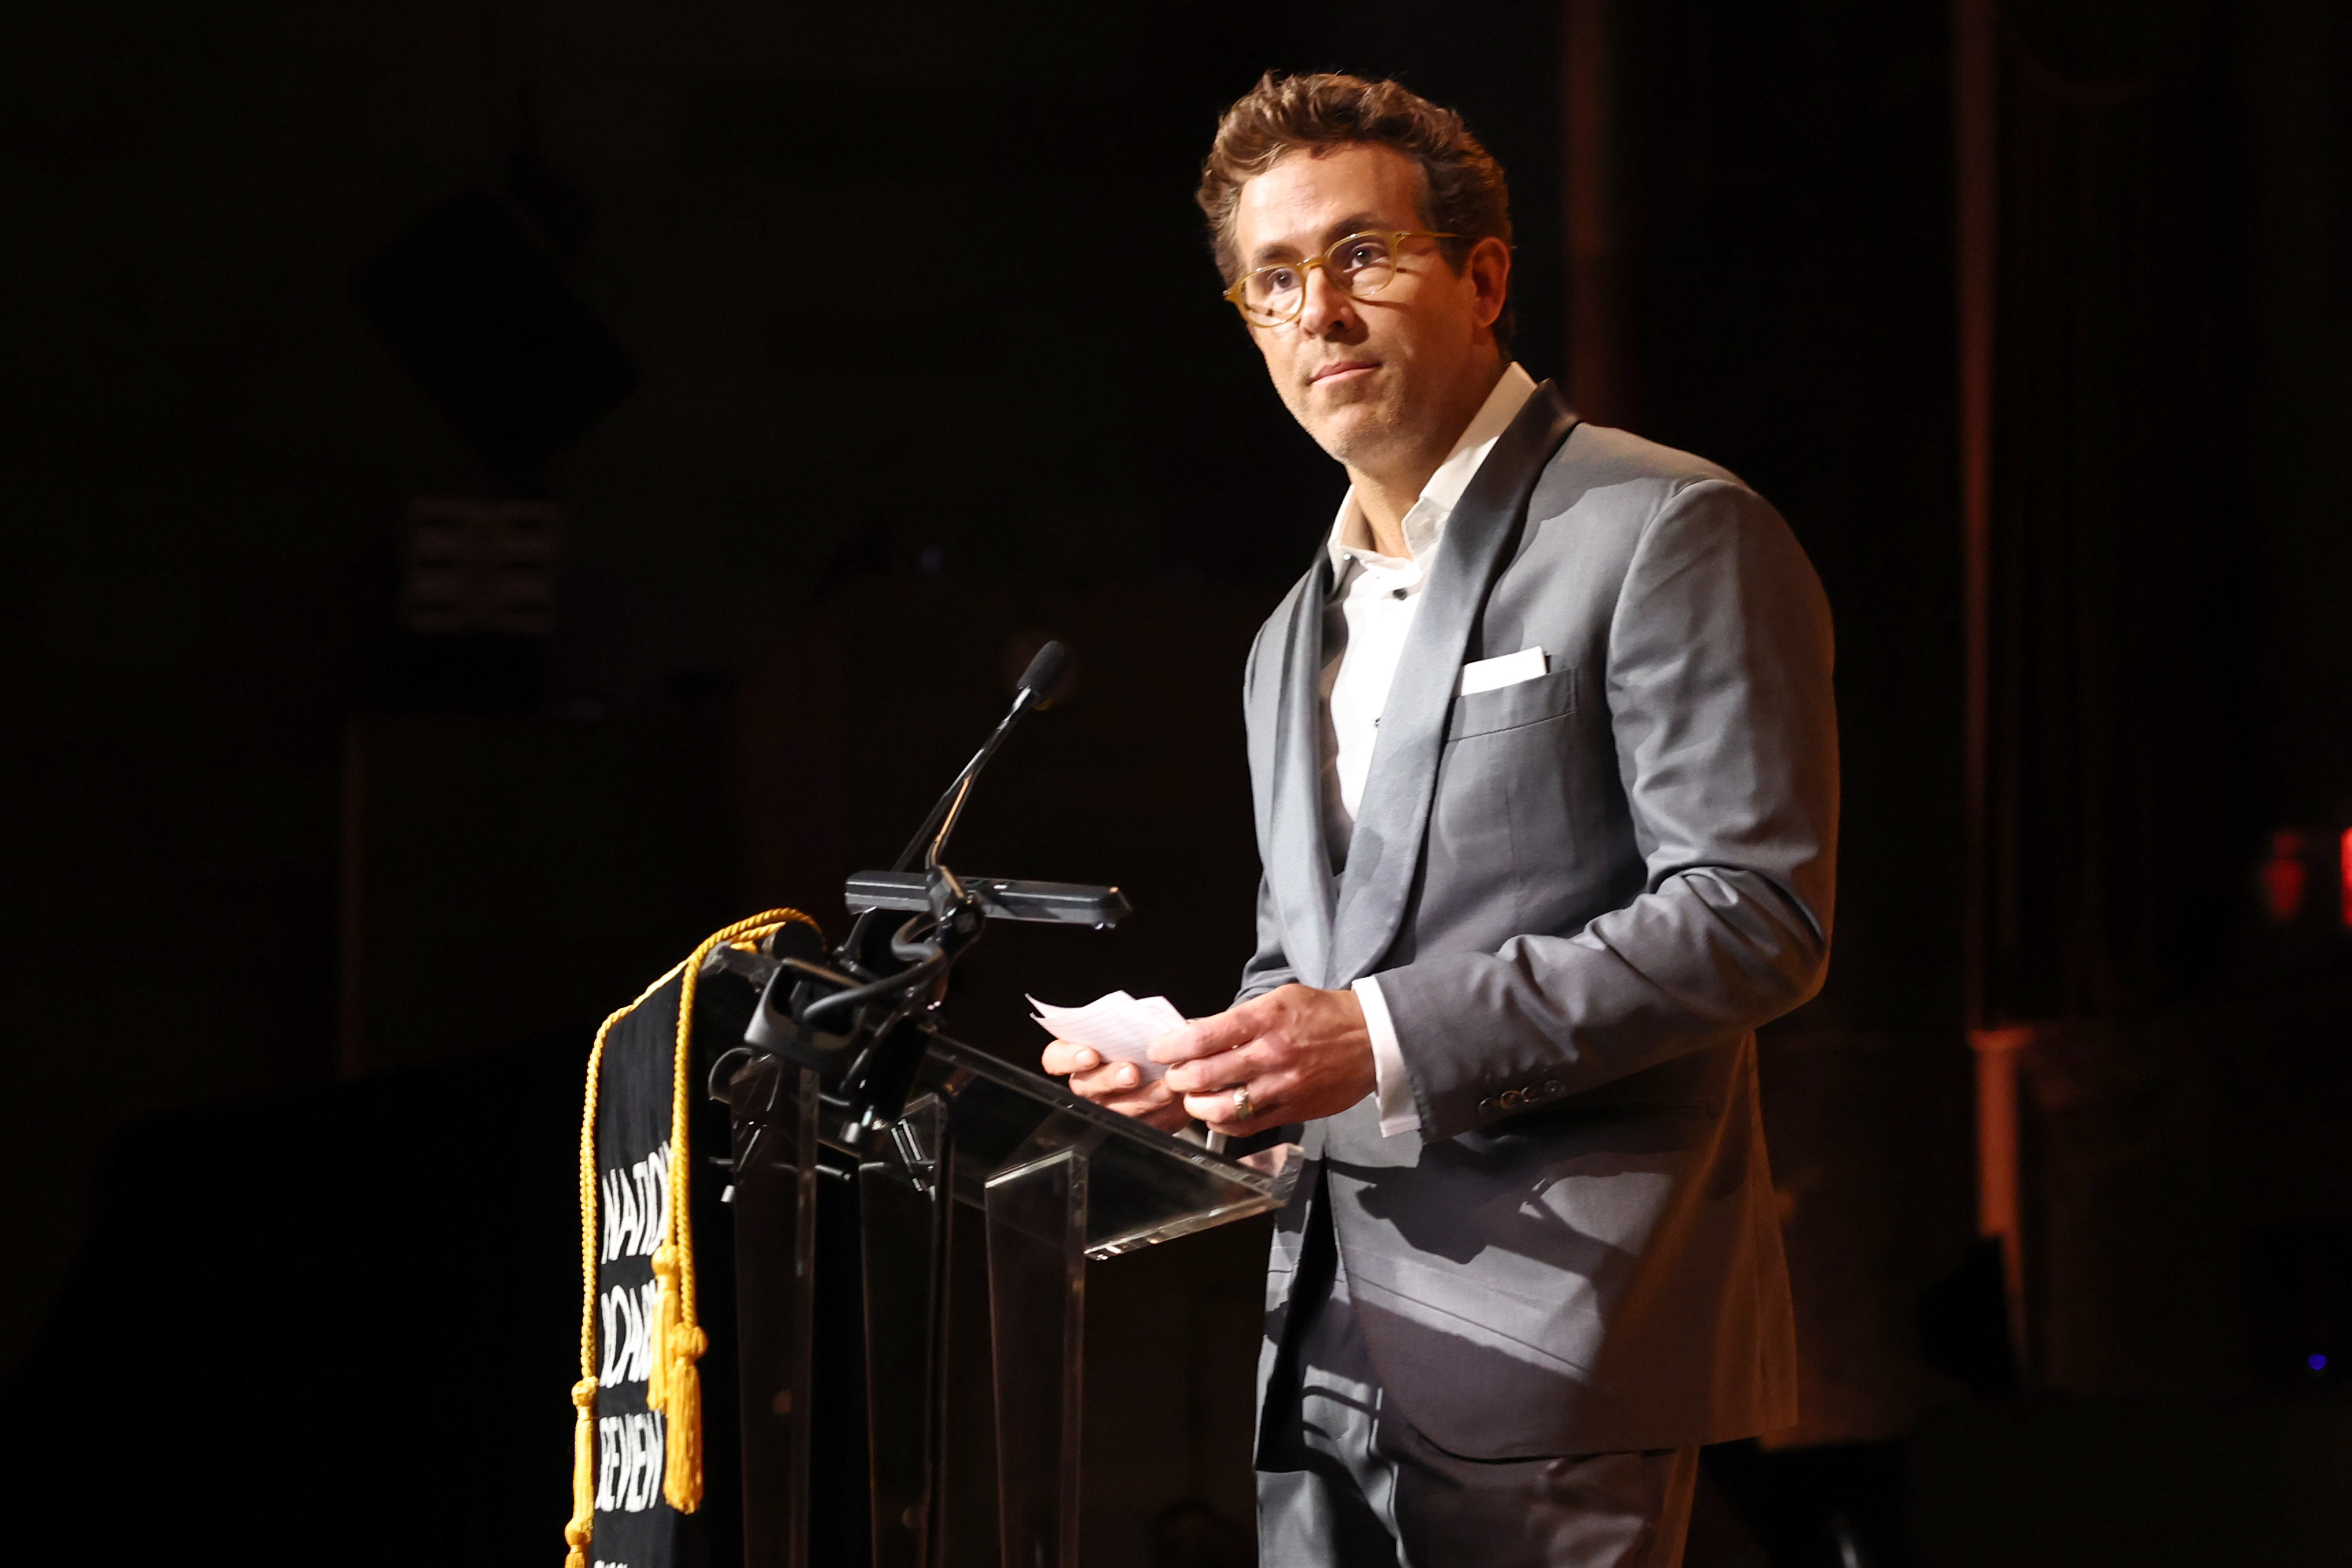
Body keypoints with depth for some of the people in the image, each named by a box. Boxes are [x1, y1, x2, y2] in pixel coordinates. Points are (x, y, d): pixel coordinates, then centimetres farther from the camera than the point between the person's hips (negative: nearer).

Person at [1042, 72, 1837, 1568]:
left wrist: (1388, 1038, -18)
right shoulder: (1293, 643, 22)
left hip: (1547, 1342, -7)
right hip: (1326, 1357, 7)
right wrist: (1197, 1065, 6)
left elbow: (1755, 914, -13)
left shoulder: (1671, 535, -5)